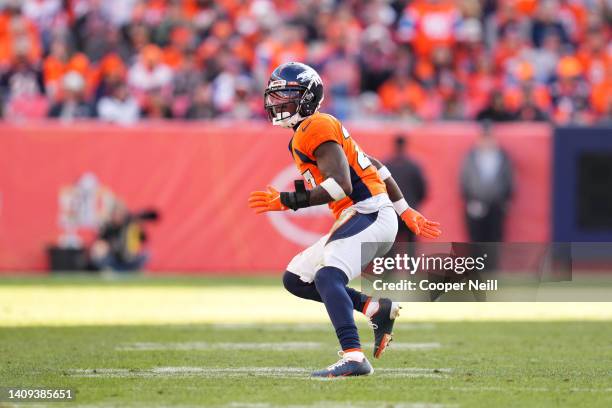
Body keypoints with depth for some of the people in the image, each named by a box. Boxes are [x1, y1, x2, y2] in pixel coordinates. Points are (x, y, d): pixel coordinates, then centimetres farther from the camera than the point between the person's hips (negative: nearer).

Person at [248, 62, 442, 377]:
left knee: (327, 277, -30)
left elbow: (341, 185, -22)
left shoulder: (316, 129, -10)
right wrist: (406, 212, 28)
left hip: (369, 214, -10)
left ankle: (354, 358, -43)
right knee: (295, 279, 13)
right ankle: (378, 310, 11)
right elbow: (376, 167, 25)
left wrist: (287, 201, -21)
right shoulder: (305, 134, 20)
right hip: (355, 220, 10)